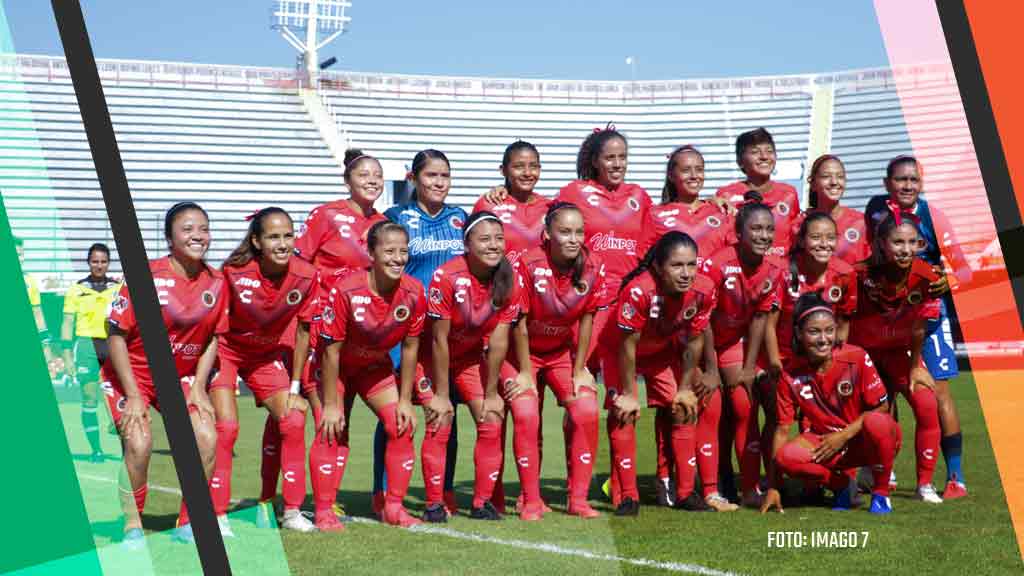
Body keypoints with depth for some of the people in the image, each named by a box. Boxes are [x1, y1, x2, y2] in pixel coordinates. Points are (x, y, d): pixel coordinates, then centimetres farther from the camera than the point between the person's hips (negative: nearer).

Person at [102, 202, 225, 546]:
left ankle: (188, 524, 4)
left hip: (181, 377, 4)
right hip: (131, 374, -4)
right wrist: (133, 396, -19)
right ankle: (132, 527, -3)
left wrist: (198, 386, -6)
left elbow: (212, 339, 6)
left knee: (207, 438, -14)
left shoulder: (216, 283, -6)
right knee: (139, 442, -24)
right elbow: (116, 336, -16)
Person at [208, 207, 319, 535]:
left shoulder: (306, 276, -18)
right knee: (226, 425, -16)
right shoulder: (235, 272, -27)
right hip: (226, 351, -3)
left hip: (266, 355, 4)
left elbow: (303, 331, -6)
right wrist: (204, 380, -15)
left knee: (294, 421, -6)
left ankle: (292, 511, 7)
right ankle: (217, 515, -7)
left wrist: (294, 387, -3)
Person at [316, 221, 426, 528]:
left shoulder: (413, 292, -19)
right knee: (332, 431, -13)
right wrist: (331, 405, -20)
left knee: (402, 426, -7)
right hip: (338, 369, -4)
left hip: (376, 367, 4)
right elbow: (331, 351, -23)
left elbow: (409, 348, -7)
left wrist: (405, 401, -6)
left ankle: (393, 508, 4)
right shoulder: (346, 290, -30)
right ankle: (324, 511, -2)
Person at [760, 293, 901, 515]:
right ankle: (841, 485, 2)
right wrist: (772, 488, -10)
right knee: (786, 456, -29)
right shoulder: (791, 375, -9)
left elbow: (881, 407, -10)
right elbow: (782, 429, -7)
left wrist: (844, 436, -17)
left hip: (863, 439, -2)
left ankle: (881, 493, -12)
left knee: (876, 422, -38)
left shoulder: (857, 358, -15)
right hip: (826, 443, 2)